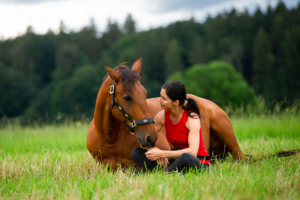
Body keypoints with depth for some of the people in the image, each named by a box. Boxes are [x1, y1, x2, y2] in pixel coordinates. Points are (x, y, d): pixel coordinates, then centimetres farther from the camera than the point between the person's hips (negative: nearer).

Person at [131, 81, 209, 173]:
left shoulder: (192, 118, -19)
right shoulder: (162, 116, -2)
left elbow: (193, 151, -31)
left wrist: (162, 153, -31)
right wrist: (155, 150, -20)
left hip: (198, 163, -6)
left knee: (185, 157, -43)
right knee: (136, 152, -8)